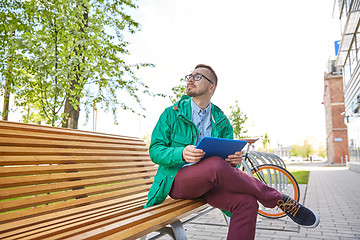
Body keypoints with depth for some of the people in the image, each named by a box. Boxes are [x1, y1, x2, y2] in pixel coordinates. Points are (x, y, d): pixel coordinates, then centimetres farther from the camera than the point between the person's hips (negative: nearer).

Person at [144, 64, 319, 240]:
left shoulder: (221, 121, 10)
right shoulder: (172, 113, 3)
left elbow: (228, 156, 10)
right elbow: (154, 150, -4)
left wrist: (234, 160, -17)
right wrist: (181, 154, -25)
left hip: (208, 181, 3)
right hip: (176, 179, -3)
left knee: (247, 201, -26)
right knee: (216, 165, -33)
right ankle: (279, 199, -13)